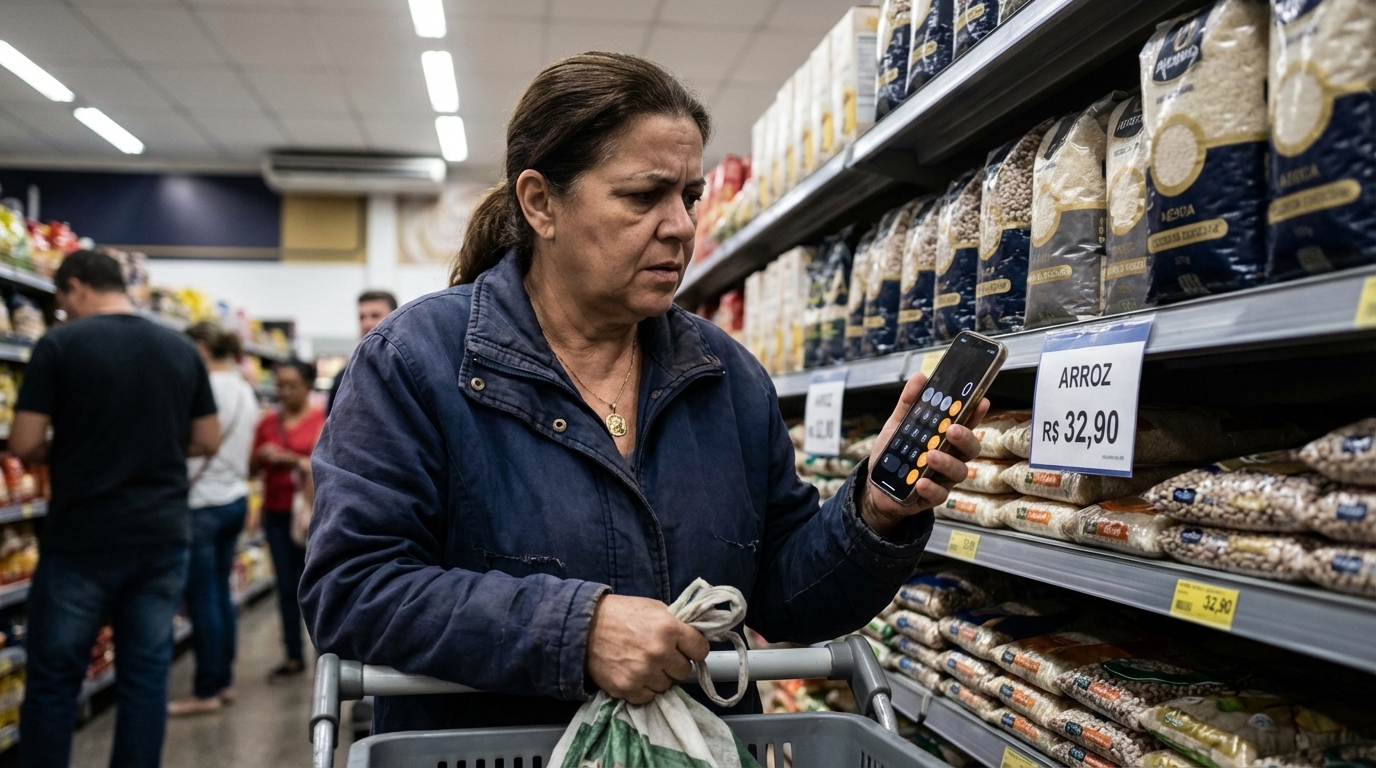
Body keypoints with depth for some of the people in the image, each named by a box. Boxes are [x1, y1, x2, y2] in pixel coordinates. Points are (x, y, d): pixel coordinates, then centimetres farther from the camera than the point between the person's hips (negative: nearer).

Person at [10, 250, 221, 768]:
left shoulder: (60, 344, -7)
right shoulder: (183, 350, 5)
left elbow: (24, 445, -7)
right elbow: (208, 441, 9)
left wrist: (68, 451, 12)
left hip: (81, 537, -4)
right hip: (164, 533, 4)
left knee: (54, 676, 9)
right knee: (146, 671, 10)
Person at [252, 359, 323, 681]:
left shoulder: (322, 419, -5)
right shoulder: (269, 421, 9)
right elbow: (253, 465, 15)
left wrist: (293, 460, -20)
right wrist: (262, 456, -6)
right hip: (276, 512, 5)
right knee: (286, 586, 8)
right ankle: (294, 656, 16)